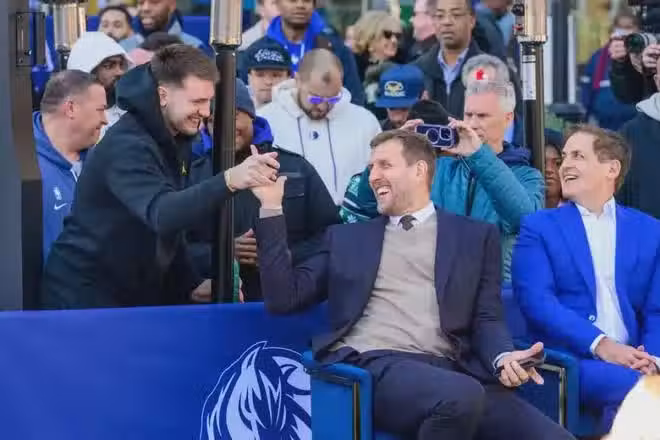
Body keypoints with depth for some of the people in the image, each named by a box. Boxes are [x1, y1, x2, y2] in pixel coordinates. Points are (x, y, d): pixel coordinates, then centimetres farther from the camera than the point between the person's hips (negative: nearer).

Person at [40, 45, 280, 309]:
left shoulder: (176, 139, 7)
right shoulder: (128, 147, -23)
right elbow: (162, 214, -40)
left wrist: (190, 286, 3)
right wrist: (229, 180, -52)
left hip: (134, 296, 9)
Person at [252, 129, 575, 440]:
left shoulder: (475, 236, 21)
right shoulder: (347, 237, 24)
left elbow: (486, 318, 14)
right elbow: (284, 298, 16)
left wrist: (503, 357, -9)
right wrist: (271, 207, 11)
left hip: (448, 370, 1)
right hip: (372, 365, -1)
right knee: (461, 396, -36)